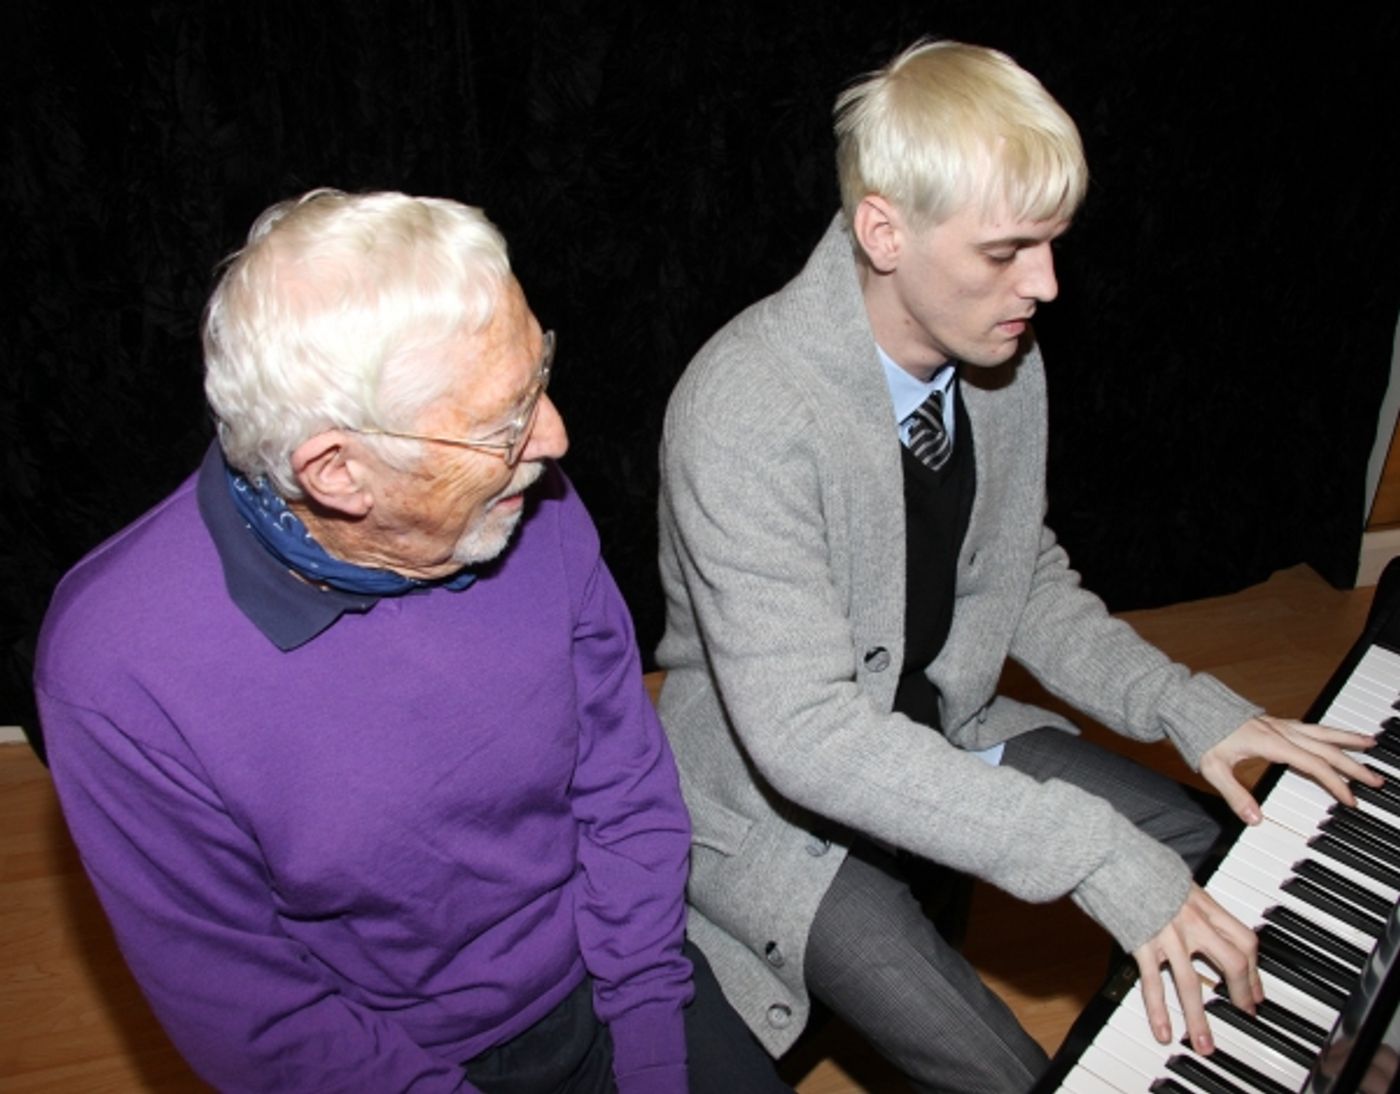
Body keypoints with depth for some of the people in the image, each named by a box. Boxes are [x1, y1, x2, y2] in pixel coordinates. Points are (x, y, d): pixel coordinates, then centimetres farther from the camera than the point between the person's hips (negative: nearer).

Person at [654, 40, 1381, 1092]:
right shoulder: (743, 412, -30)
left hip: (948, 740, 7)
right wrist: (1096, 854, -34)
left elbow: (1029, 582, 7)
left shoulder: (1002, 355, -6)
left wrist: (1188, 707, -8)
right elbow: (803, 732, -33)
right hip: (781, 806, -6)